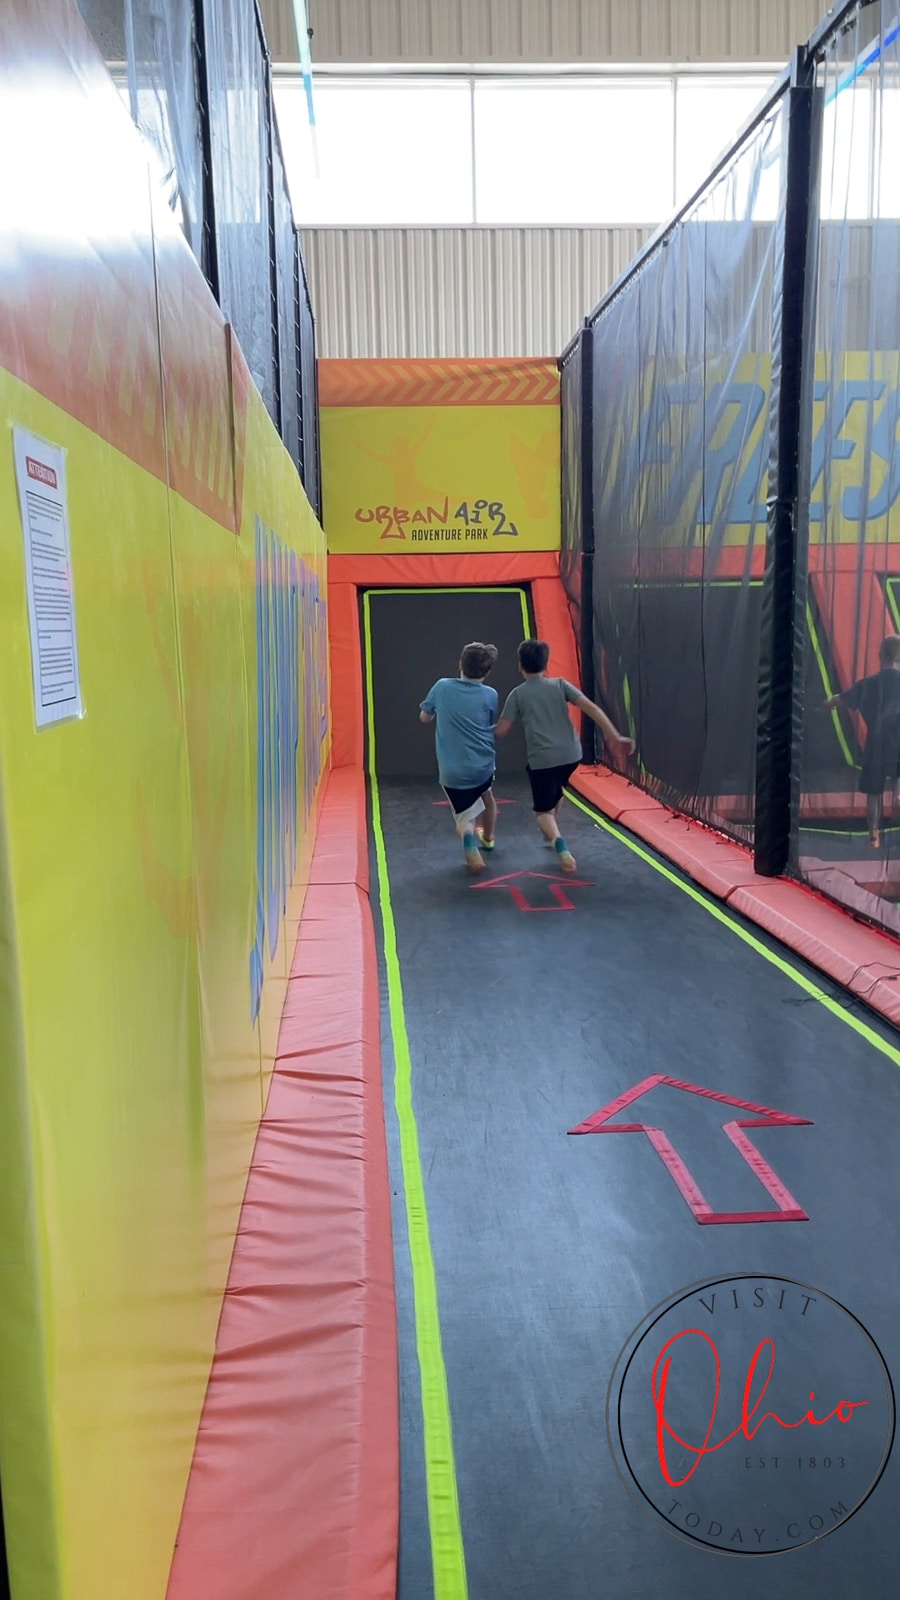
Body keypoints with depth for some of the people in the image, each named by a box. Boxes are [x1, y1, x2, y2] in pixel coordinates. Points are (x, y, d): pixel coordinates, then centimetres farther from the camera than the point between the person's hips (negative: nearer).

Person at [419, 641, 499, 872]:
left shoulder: (442, 687, -3)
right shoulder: (490, 695, -5)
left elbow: (424, 717, 11)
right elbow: (493, 728, 9)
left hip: (452, 771, -1)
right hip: (483, 765, 1)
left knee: (463, 818, 6)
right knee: (487, 795, 33)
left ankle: (471, 844, -26)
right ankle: (487, 838, 53)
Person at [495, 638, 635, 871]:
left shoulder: (517, 694, 2)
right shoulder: (560, 684, 7)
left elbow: (501, 732, 0)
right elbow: (591, 708, -3)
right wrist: (616, 737, -4)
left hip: (542, 759, -3)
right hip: (571, 754, 3)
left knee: (543, 812, 6)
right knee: (555, 791, 35)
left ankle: (559, 843, -24)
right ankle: (552, 833, 44)